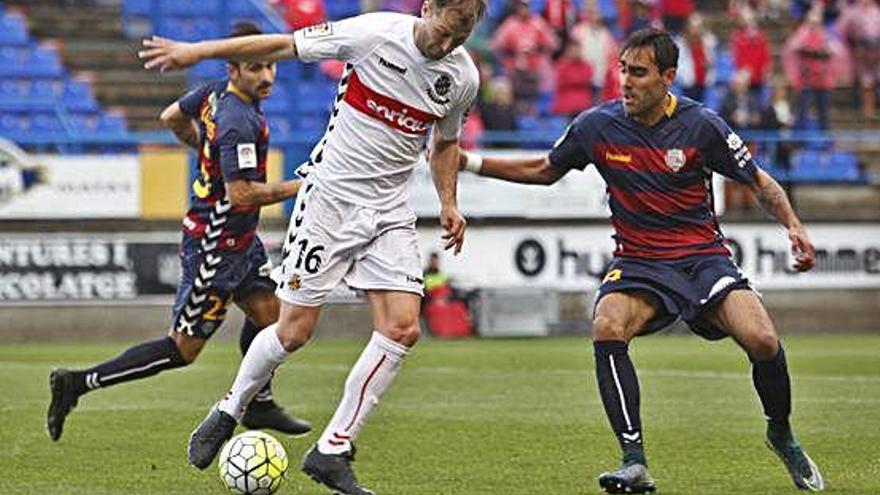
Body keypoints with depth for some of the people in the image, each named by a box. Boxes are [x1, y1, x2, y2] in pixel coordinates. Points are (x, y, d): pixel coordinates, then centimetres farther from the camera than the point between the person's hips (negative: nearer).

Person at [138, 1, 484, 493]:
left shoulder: (463, 77, 0)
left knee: (402, 329, -11)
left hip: (389, 212, 4)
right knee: (294, 332, -4)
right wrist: (196, 51, -8)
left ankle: (332, 451, -1)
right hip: (330, 197, -4)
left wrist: (449, 202, 6)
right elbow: (285, 45, -8)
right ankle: (229, 412, 24)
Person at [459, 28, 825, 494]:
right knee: (607, 330, -31)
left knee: (762, 341, -23)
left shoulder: (701, 125, -9)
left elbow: (760, 182, 2)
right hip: (638, 260, 1)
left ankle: (782, 435, 9)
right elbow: (544, 171, 14)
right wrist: (469, 162, 8)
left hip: (703, 255, -1)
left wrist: (794, 227, -14)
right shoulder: (597, 126, -3)